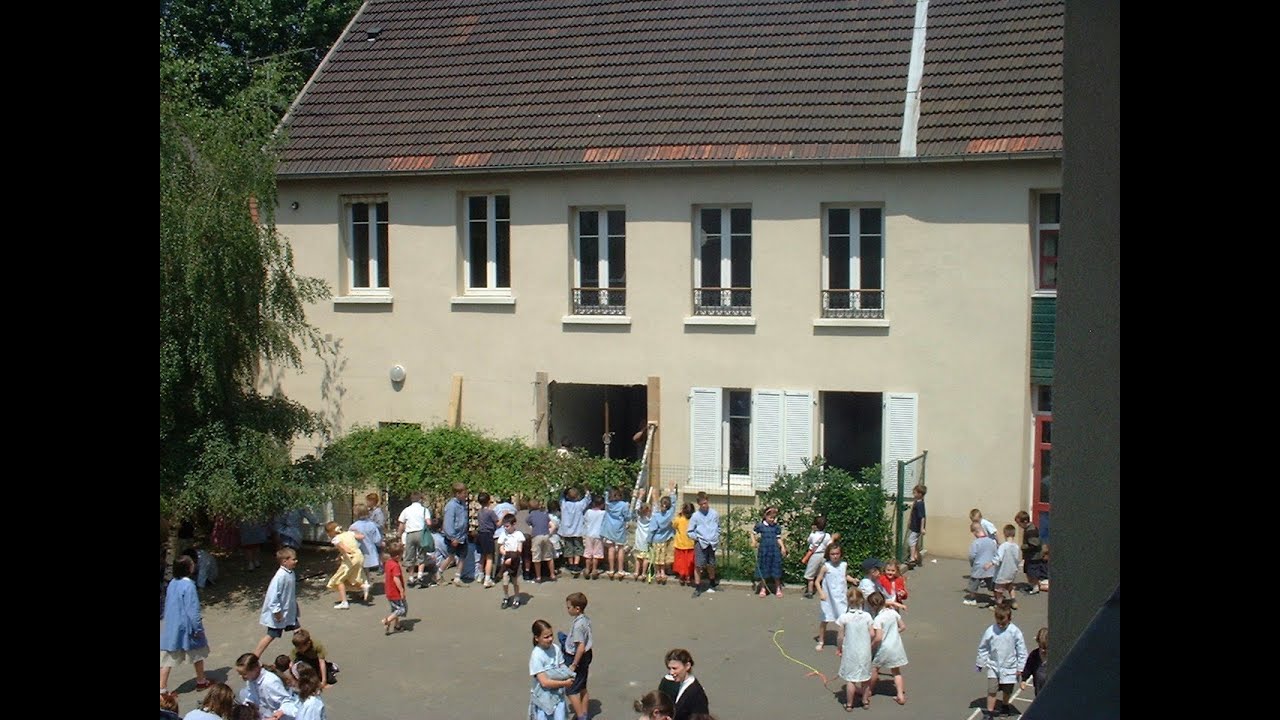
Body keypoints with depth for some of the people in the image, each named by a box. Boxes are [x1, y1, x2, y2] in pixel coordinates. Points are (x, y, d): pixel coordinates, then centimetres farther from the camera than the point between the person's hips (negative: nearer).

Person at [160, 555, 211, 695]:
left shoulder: (172, 583, 3)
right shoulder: (188, 585, -20)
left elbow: (168, 605, 12)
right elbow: (193, 609, -20)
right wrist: (198, 628, -13)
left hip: (170, 627, 6)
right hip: (186, 627, -6)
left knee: (168, 658, 6)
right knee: (198, 654, 16)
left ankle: (162, 689, 2)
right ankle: (201, 681, 30)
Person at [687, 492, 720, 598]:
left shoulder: (715, 514, 2)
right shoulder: (695, 516, -4)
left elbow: (718, 528, 16)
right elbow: (690, 532, 2)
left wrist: (717, 538, 5)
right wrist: (698, 538, -9)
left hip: (712, 544, 2)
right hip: (701, 544, -2)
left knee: (711, 565, 14)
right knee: (698, 566, -8)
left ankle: (712, 584, 37)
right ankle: (697, 588, -1)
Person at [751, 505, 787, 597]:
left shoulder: (777, 527, 2)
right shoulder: (760, 526, -3)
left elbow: (779, 538, 6)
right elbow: (753, 534, 8)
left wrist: (783, 547, -5)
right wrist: (754, 542, -7)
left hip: (775, 551, 1)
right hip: (764, 550, -1)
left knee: (776, 570, 6)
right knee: (763, 571, 6)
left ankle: (778, 588, 17)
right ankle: (763, 589, 16)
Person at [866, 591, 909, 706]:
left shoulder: (878, 619, -22)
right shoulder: (893, 612, -4)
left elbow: (878, 637, -24)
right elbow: (903, 626, 6)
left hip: (884, 648, -6)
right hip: (896, 646, 6)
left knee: (874, 668, 16)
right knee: (896, 671, 17)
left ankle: (870, 689, 32)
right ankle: (900, 695, 13)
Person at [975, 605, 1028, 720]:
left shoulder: (1015, 632, -16)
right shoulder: (990, 631, -13)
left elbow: (1022, 651, -6)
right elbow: (983, 648, 0)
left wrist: (1020, 667, -5)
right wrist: (980, 663, 5)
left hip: (1009, 667, 0)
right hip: (993, 666, 0)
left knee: (1007, 690, 18)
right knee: (991, 690, -5)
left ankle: (1005, 705, 44)